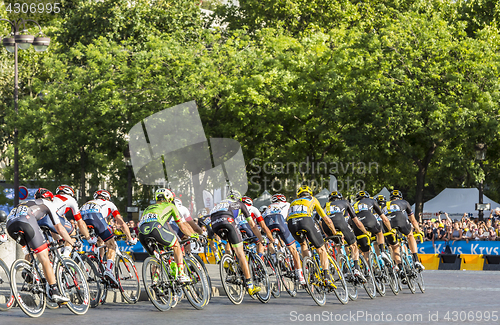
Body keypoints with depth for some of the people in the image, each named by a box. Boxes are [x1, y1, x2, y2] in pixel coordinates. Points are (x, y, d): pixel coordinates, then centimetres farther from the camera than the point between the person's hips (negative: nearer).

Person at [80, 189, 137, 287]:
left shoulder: (89, 203, 45)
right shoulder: (109, 204, 35)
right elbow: (122, 223, 31)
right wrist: (130, 239, 41)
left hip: (82, 216, 4)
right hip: (95, 216, -4)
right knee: (112, 245, 8)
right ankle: (109, 270, -12)